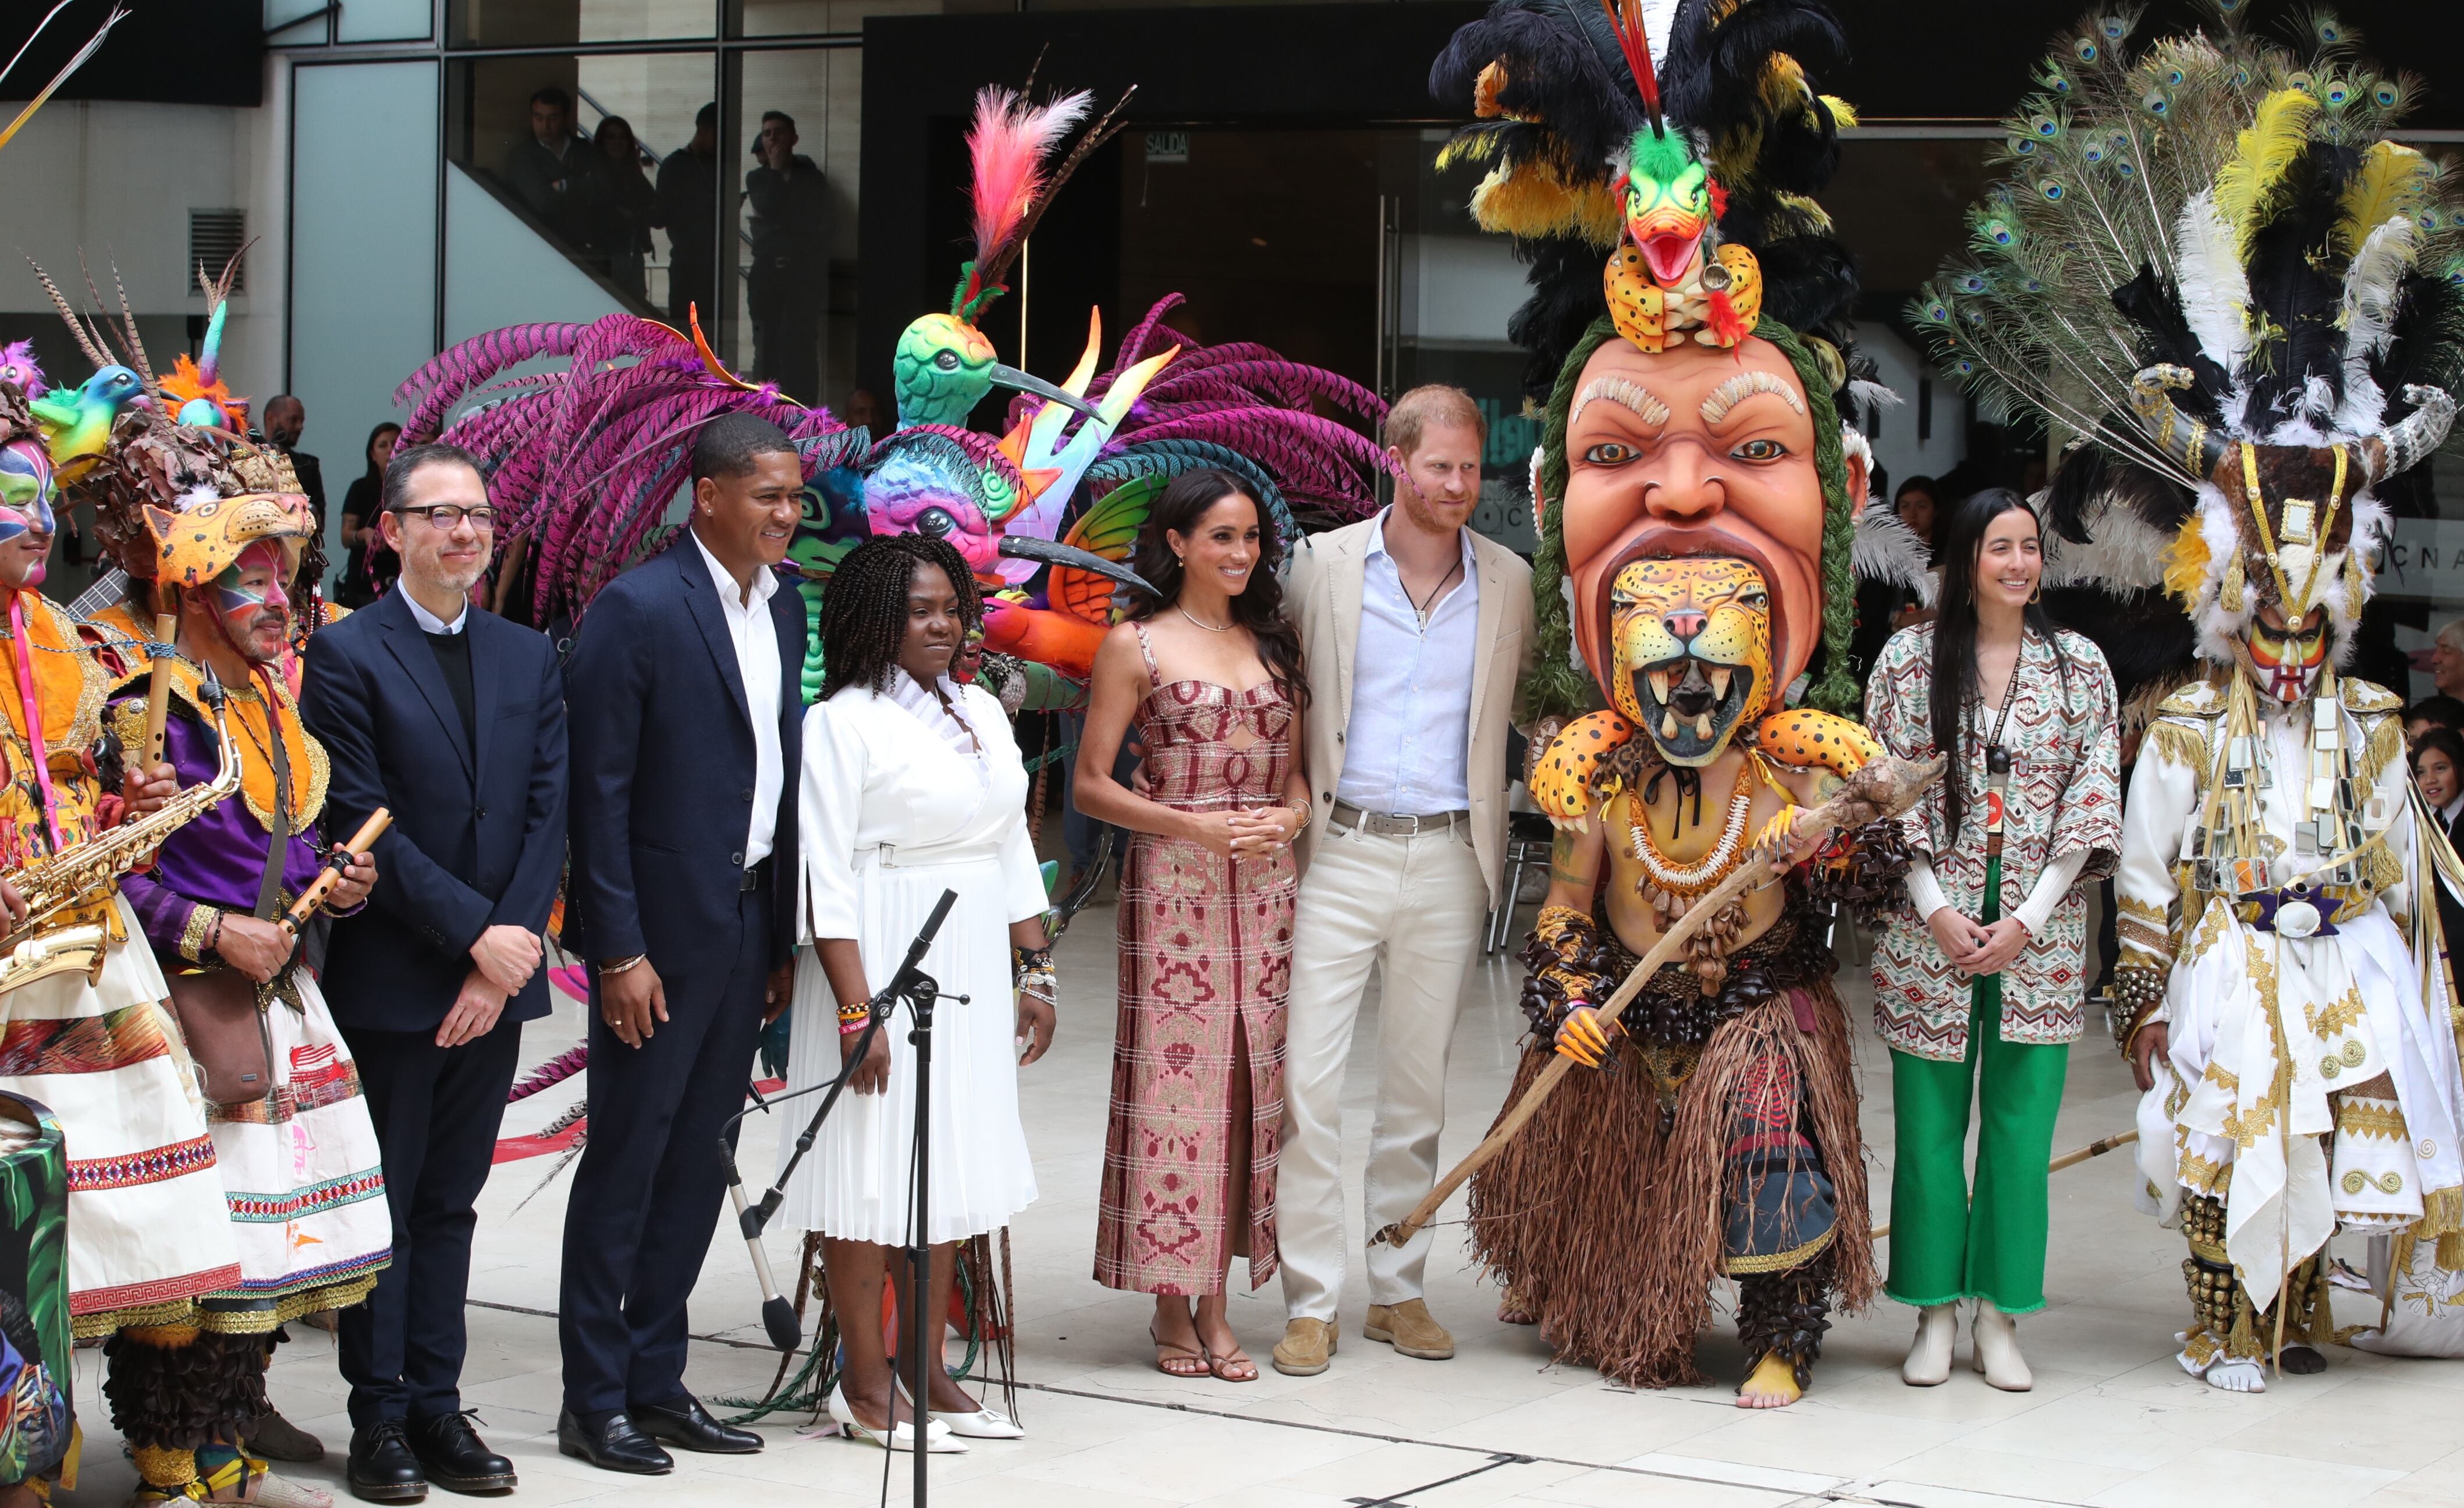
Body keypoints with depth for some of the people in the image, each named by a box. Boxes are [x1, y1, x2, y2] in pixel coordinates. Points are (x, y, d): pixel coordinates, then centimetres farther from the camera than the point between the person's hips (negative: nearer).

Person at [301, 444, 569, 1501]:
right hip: (391, 978, -4)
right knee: (384, 1205, 2)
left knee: (450, 1203, 10)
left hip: (498, 976, 4)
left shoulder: (530, 659, 11)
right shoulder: (347, 655, -5)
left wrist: (508, 955, -6)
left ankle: (437, 1404, 16)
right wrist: (475, 932, -15)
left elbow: (547, 813, 6)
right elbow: (363, 821, -11)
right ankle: (379, 1416, 9)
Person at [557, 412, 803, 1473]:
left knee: (697, 1164, 12)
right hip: (663, 929, -7)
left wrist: (786, 937, 9)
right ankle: (594, 1401, 10)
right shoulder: (637, 610, -13)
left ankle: (655, 1381, 22)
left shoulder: (782, 609, 10)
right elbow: (600, 790, -14)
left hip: (750, 927, 7)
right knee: (626, 1162, 1)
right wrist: (619, 949, -16)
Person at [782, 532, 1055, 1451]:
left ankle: (929, 1371, 19)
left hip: (973, 969, 7)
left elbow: (1014, 850, 17)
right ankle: (864, 1386, 6)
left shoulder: (982, 712, 13)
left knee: (949, 1168, 10)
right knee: (873, 1167, -2)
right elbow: (827, 878, -13)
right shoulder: (843, 722, -8)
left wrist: (1034, 971, 12)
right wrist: (855, 1009, -18)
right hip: (882, 961, -7)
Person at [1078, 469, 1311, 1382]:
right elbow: (1092, 785, -3)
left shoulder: (1274, 644, 15)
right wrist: (1193, 826, -13)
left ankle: (1215, 1304, 9)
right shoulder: (1137, 646, 0)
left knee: (1247, 1080, 3)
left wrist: (1289, 816, -3)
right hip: (1172, 884, -4)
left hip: (1265, 886, 5)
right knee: (1174, 1075, -6)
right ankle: (1172, 1307, 3)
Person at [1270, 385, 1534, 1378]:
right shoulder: (1323, 565, 0)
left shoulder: (1508, 582, 6)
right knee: (1308, 1081, -6)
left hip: (1446, 859, 2)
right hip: (1339, 852, -2)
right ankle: (1311, 1302, 1)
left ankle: (1398, 1289, 18)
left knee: (1418, 1089, 9)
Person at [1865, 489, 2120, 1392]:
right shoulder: (1909, 659, 3)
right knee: (1929, 1122, 2)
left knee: (2022, 1123, 1)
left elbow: (2093, 799, 2)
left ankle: (1999, 1319, 9)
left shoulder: (2080, 665, 6)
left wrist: (2028, 920, -7)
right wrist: (1937, 911, -9)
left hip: (2039, 933, 1)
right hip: (1930, 927, -1)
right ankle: (1935, 1313, 12)